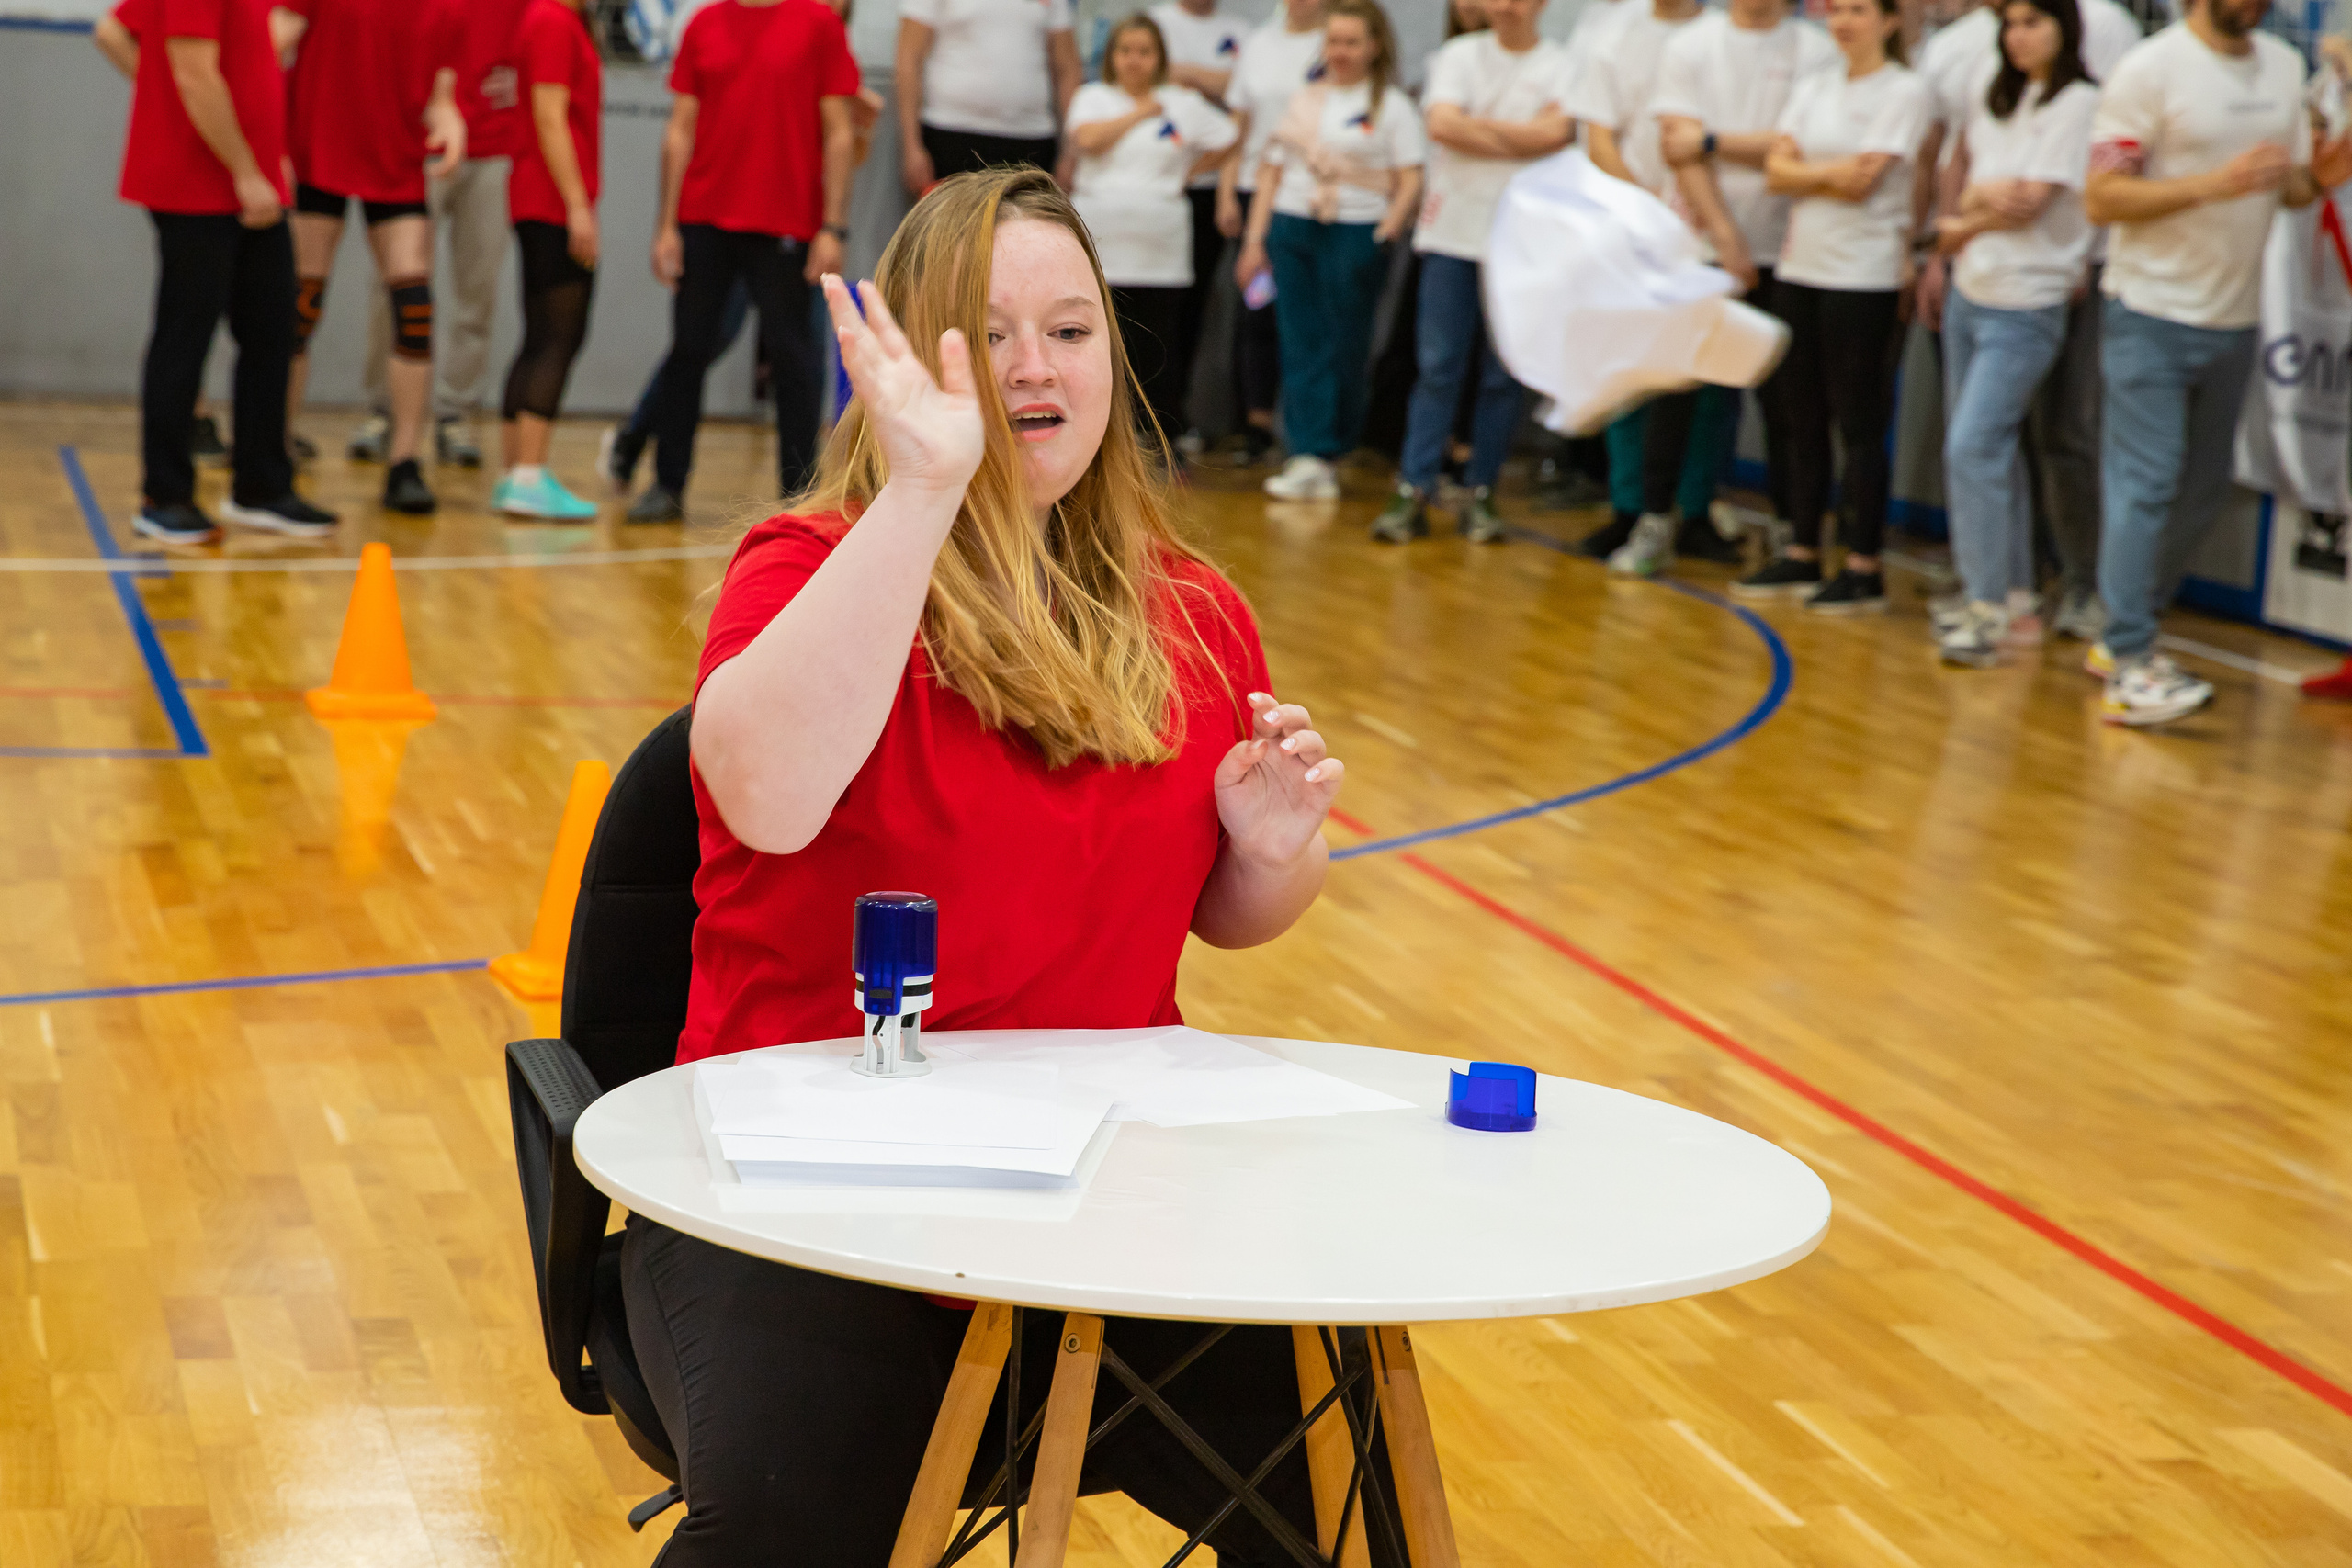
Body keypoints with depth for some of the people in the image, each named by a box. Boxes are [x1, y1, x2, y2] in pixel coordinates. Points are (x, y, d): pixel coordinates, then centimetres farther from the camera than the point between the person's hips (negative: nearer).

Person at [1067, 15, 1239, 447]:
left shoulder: (1183, 103, 10)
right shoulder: (1094, 97, 9)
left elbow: (1227, 140, 17)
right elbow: (1088, 139, -11)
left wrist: (1189, 172, 10)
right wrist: (1140, 112, -2)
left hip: (1158, 247, 0)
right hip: (1099, 240, 0)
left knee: (1158, 344, 0)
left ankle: (1166, 440, 8)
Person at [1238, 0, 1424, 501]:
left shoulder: (1391, 105, 2)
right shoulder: (1302, 100, 16)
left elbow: (1410, 181, -4)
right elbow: (1273, 171, 16)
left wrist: (1386, 233, -15)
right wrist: (1255, 238, 10)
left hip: (1354, 234, -4)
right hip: (1291, 229, 4)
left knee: (1344, 348, 0)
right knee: (1303, 345, -1)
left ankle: (1325, 455, 7)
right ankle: (1309, 458, -3)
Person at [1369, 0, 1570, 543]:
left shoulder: (1561, 66, 2)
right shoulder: (1459, 56, 6)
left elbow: (1556, 131, -14)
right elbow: (1442, 124, -9)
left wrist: (1477, 125, -8)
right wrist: (1521, 141, -7)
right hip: (1453, 232, 0)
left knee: (1502, 376, 4)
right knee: (1438, 369, -2)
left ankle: (1481, 495, 13)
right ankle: (1413, 493, -1)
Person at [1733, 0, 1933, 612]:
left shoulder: (1904, 92, -5)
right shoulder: (1812, 89, 13)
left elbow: (1862, 179, -14)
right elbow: (1776, 171, 2)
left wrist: (1806, 172, -3)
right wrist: (1831, 173, -11)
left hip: (1863, 278, -6)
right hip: (1799, 267, 6)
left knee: (1859, 424, -2)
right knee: (1803, 420, 10)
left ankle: (1864, 567, 4)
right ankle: (1801, 555, 18)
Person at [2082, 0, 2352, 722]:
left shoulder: (2285, 67, 10)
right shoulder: (2152, 70, -10)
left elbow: (2288, 186, 16)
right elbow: (2102, 198, -15)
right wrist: (2214, 183, -25)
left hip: (2235, 320, 7)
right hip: (2153, 315, -7)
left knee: (2204, 492, 12)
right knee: (2144, 485, -9)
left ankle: (2124, 636, 26)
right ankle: (2131, 670, -8)